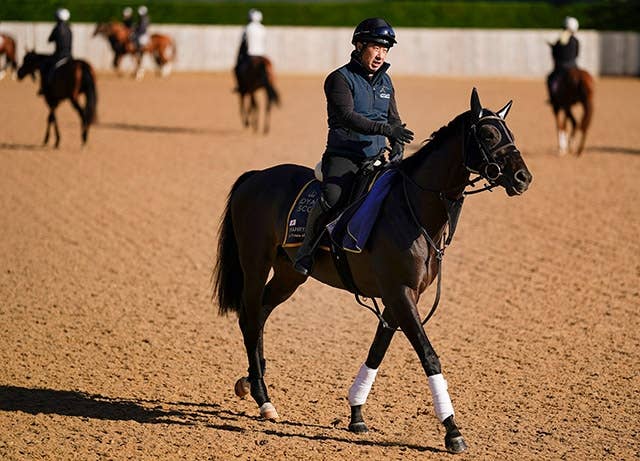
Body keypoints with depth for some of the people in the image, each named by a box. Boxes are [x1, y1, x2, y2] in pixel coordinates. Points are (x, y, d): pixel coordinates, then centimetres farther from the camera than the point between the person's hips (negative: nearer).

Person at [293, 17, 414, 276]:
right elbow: (348, 116, -19)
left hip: (376, 158, 6)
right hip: (343, 156, -6)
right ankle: (306, 252, -11)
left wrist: (397, 147, -2)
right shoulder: (341, 78, -6)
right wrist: (385, 129, -30)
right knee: (331, 198, -30)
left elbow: (393, 119, 19)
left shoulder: (385, 82, 15)